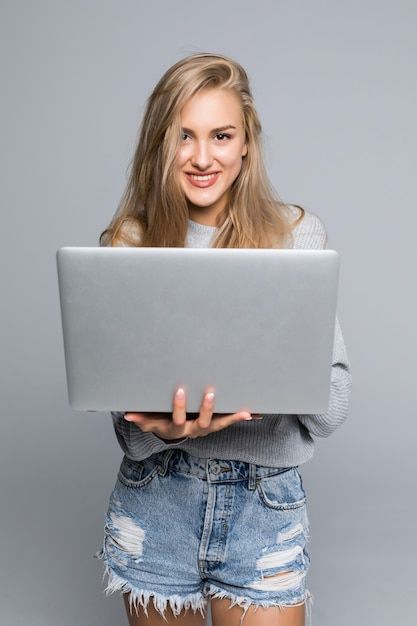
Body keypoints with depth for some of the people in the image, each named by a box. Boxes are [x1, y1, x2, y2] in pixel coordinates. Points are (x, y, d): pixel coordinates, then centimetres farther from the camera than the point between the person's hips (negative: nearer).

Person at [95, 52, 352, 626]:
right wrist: (166, 429, -24)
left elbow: (334, 404, -6)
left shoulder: (299, 235, -5)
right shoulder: (129, 243, -3)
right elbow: (126, 409, -3)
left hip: (266, 505, 0)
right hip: (155, 502, 1)